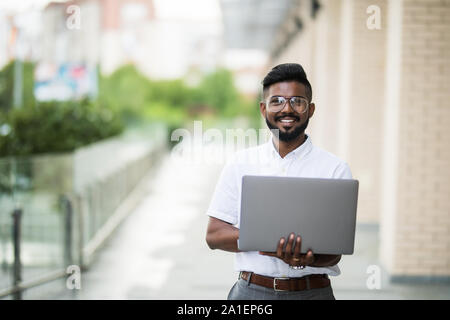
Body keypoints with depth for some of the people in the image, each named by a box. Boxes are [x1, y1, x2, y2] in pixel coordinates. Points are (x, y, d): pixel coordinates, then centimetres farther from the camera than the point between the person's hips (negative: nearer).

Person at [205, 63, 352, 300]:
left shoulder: (334, 169, 2)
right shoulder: (240, 164, 7)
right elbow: (214, 235, 3)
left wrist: (306, 259, -24)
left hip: (312, 292, 0)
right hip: (251, 291, 0)